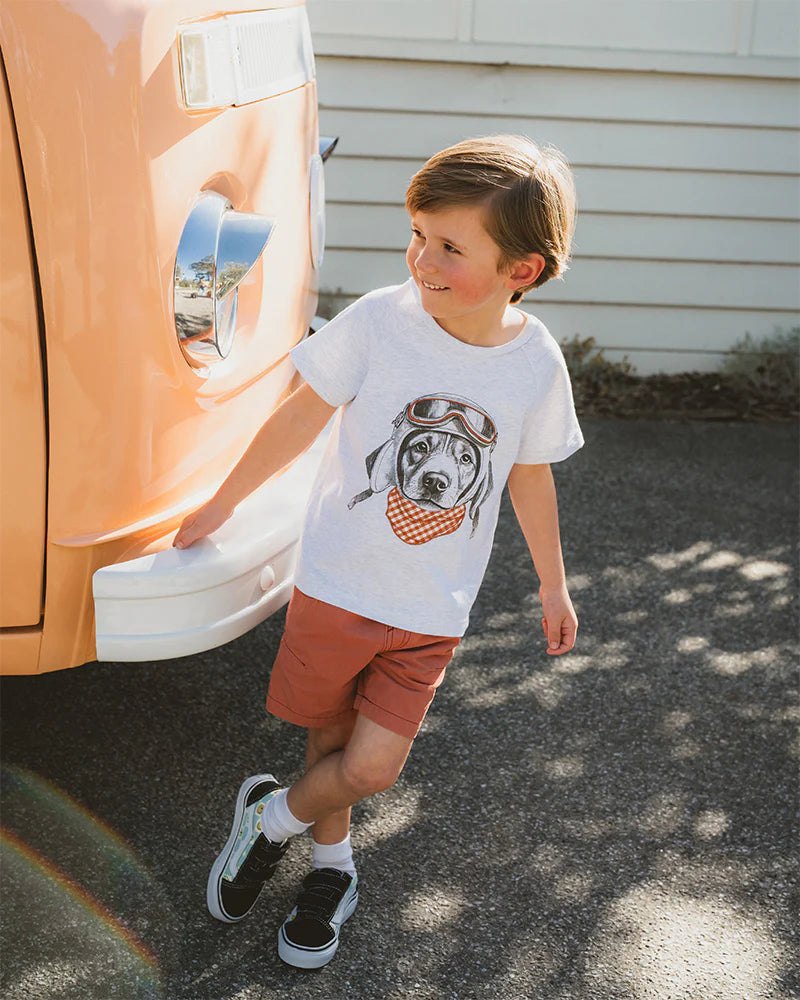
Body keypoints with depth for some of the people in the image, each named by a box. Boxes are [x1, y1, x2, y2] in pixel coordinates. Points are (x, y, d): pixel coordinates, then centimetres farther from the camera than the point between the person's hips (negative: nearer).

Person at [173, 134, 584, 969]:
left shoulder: (537, 362, -9)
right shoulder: (377, 321, -16)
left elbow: (530, 475, 7)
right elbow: (302, 418, -3)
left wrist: (552, 585, 18)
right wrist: (222, 504, 6)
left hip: (431, 611, 1)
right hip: (337, 581, -1)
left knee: (371, 768, -2)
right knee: (331, 733, 15)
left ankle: (274, 818, 30)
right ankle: (332, 868, 43)